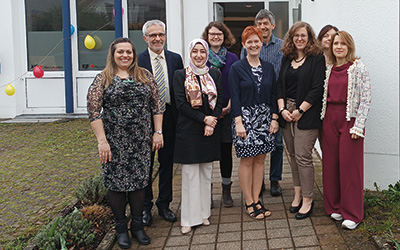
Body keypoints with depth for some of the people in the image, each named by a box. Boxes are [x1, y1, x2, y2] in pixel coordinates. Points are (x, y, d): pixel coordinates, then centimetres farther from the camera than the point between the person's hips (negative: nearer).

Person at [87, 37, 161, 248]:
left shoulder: (145, 76, 8)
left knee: (139, 181, 8)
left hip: (141, 141, 2)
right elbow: (93, 111, -7)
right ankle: (121, 228, 20)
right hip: (114, 142, -2)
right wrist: (102, 140, -13)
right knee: (116, 182, 4)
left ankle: (137, 225, 23)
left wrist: (158, 132, 2)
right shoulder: (103, 79, -1)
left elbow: (156, 105, 9)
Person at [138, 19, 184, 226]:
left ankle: (164, 205, 27)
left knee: (167, 163, 13)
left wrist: (180, 115, -1)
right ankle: (145, 207, 22)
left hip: (169, 118, 3)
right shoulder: (138, 60, -5)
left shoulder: (175, 59, 5)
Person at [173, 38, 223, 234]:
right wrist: (204, 118, -14)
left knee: (206, 173, 9)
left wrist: (211, 123, -10)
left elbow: (219, 101, 5)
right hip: (188, 131, -3)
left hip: (210, 131, 3)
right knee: (190, 174, -1)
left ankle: (203, 213, 21)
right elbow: (181, 103, -8)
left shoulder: (214, 75, 10)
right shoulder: (180, 75, 0)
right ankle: (189, 218, 7)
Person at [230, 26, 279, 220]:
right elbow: (234, 97, -7)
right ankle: (249, 203, 10)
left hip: (264, 118, 4)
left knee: (260, 160, 8)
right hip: (245, 117, -4)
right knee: (247, 160, 0)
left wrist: (274, 118, 3)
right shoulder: (237, 68, -3)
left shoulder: (268, 67, 10)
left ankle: (256, 200, 17)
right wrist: (238, 122, -14)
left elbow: (273, 94, 11)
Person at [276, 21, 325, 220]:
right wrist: (282, 109, -3)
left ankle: (307, 200, 4)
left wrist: (300, 111, -13)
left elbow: (317, 89, -10)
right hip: (287, 112, 6)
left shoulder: (317, 59, -4)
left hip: (306, 114, -6)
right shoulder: (287, 59, 14)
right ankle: (298, 194, 22)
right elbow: (280, 85, 11)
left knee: (303, 156, -7)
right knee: (293, 155, 11)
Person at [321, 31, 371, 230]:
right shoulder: (328, 69, 11)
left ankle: (352, 214, 8)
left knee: (349, 165, -2)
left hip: (350, 119, -5)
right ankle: (335, 207, 22)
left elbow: (365, 98, -8)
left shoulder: (358, 68, -4)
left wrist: (358, 125, -14)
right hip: (329, 119, 5)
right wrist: (323, 119, 7)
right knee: (330, 163, 7)